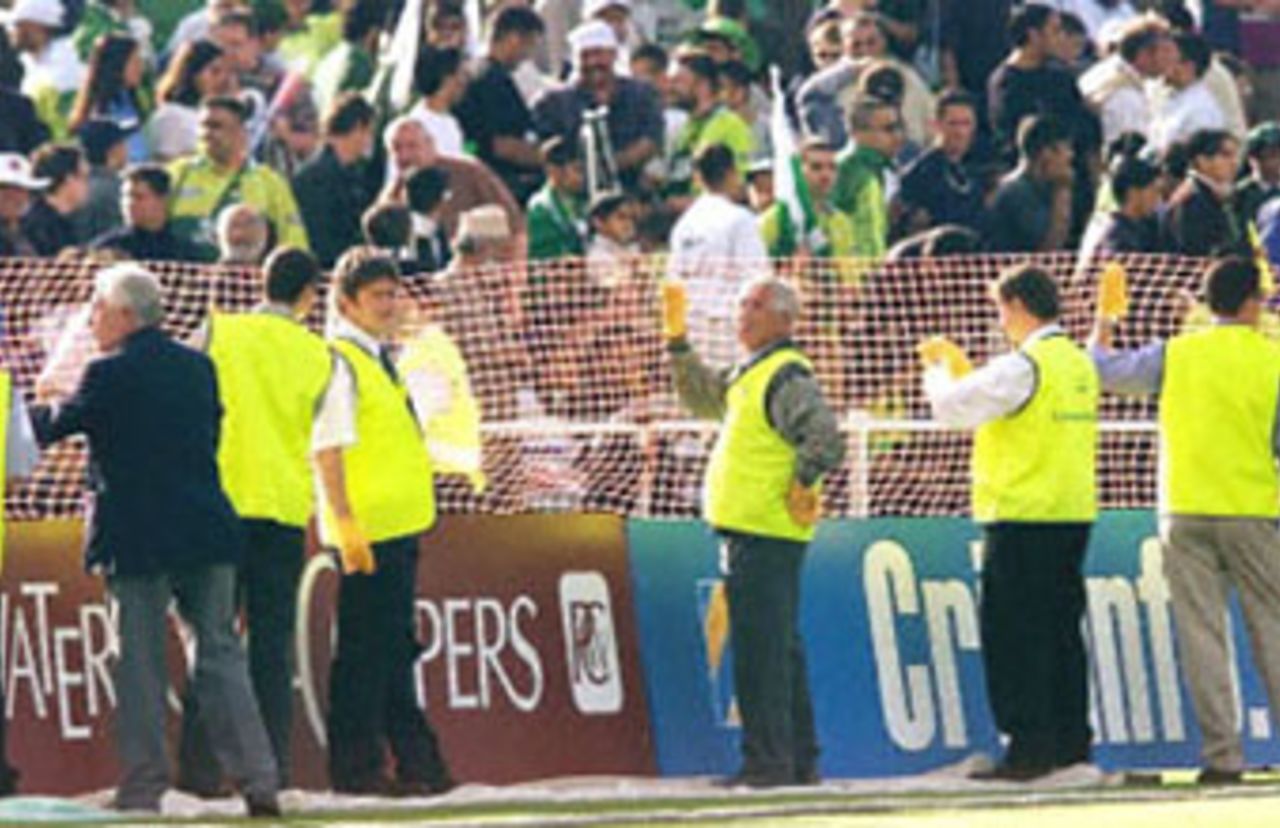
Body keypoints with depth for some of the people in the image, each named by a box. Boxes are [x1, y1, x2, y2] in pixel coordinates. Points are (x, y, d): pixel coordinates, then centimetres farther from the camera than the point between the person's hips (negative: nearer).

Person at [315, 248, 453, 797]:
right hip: (366, 530, -9)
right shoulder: (339, 361, -12)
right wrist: (345, 523, -23)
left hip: (400, 525, 9)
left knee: (394, 648, 13)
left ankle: (415, 758, 17)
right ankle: (356, 766, -2)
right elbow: (326, 449, -18)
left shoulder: (381, 358, 17)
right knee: (364, 651, -6)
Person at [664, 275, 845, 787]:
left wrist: (802, 487, -16)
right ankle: (799, 759, 20)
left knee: (761, 650, -9)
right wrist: (677, 341, 25)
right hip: (748, 529, 10)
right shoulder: (750, 374, 17)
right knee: (779, 648, 14)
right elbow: (703, 399, 32)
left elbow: (824, 439, -25)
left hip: (763, 534, -10)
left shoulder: (788, 377, -13)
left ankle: (770, 759, -9)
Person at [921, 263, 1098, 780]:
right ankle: (1070, 739, 16)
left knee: (1013, 635, -5)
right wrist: (959, 370, 25)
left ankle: (1029, 747, -7)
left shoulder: (1023, 367, -15)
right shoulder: (1080, 365, 12)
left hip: (1023, 518, -9)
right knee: (1062, 628, 13)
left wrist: (938, 371, 8)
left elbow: (951, 408, -12)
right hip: (1074, 517, 9)